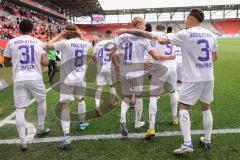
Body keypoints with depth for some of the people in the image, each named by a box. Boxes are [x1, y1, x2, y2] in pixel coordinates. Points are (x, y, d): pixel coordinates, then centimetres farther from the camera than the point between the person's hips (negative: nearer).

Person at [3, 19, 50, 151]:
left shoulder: (11, 42, 6)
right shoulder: (39, 43, 4)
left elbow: (6, 63, 14)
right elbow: (45, 63, -5)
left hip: (19, 79, 0)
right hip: (35, 78, 0)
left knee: (20, 109, 5)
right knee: (41, 101, 23)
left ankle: (23, 140, 1)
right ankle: (40, 129, 33)